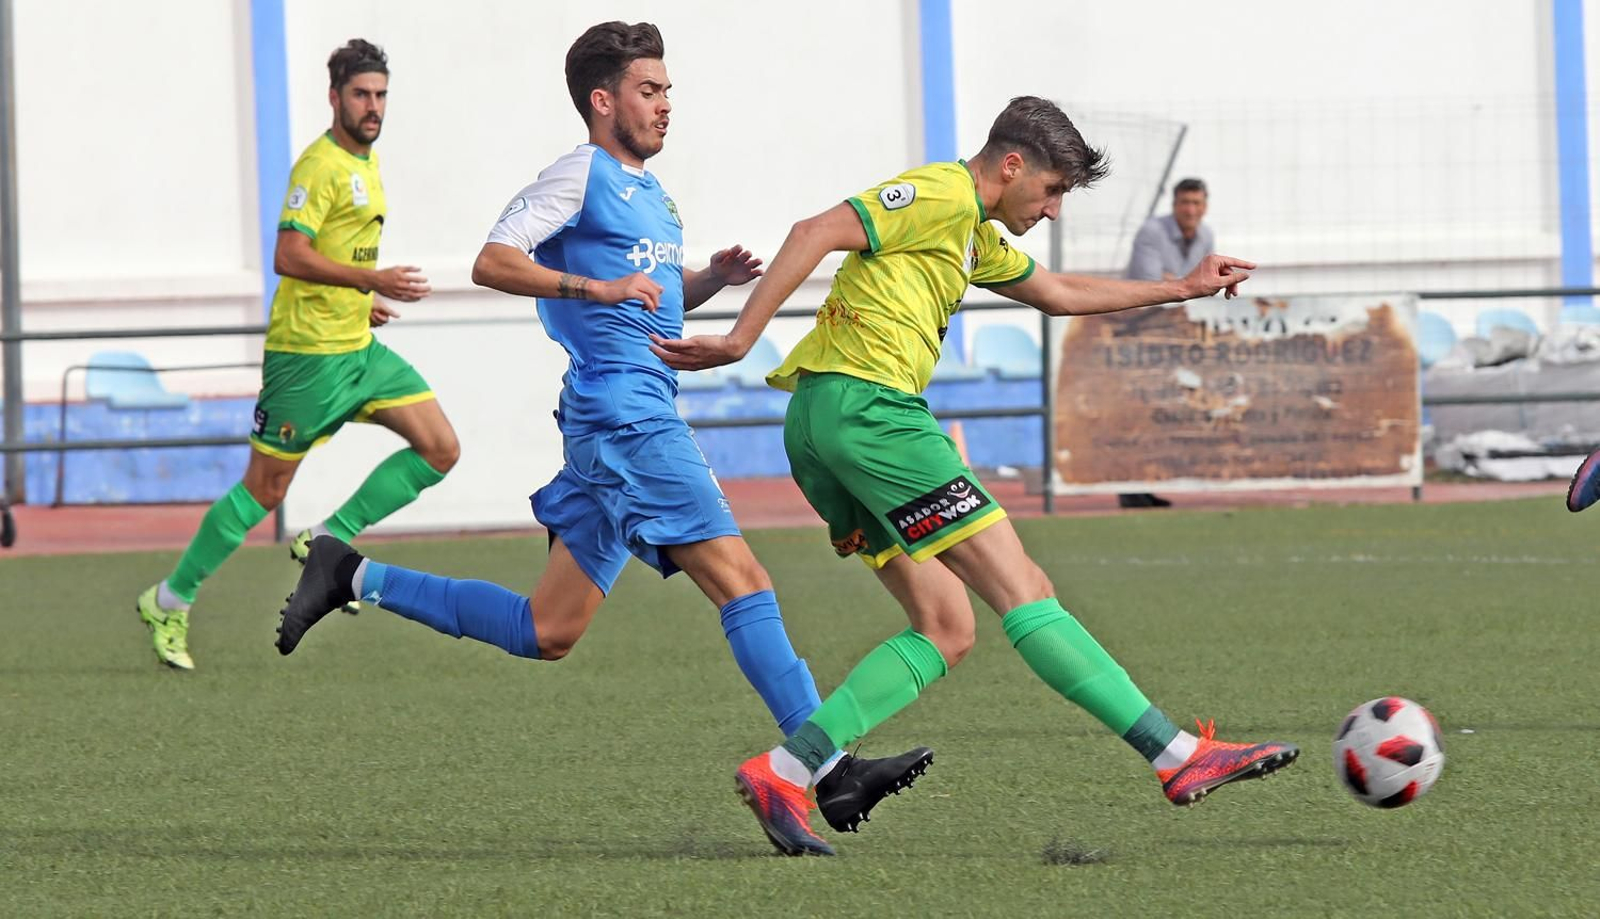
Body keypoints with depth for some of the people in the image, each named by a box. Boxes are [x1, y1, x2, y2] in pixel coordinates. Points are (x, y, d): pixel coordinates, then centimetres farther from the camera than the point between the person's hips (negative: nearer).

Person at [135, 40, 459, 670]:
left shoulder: (366, 161, 14)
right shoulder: (321, 164, -15)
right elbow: (289, 257, -25)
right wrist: (374, 280, -30)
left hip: (359, 348, 9)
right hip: (307, 354, -9)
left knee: (440, 450, 0)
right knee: (266, 488, -3)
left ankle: (327, 541, 6)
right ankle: (170, 601, 10)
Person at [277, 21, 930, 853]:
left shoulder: (649, 192, 23)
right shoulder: (582, 175, -4)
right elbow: (492, 262, -12)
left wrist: (715, 278, 14)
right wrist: (592, 286, -25)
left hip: (636, 422, 10)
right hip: (623, 412, -10)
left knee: (546, 633, 9)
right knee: (740, 579, -15)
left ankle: (354, 578, 14)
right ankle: (830, 771, -19)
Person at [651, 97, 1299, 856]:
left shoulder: (975, 237, 27)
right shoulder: (942, 195, -6)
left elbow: (1059, 294, 42)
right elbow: (815, 234, -17)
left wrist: (1184, 288, 44)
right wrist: (740, 340, -22)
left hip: (822, 425, 11)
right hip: (865, 403, -11)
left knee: (945, 631, 5)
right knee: (1021, 589, -11)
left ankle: (784, 771, -4)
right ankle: (1181, 758, -12)